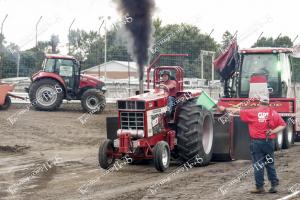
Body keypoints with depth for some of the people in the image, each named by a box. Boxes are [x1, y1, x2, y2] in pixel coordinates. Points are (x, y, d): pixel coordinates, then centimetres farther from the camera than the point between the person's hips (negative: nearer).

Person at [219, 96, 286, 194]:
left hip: (256, 141, -2)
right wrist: (273, 131, -4)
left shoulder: (253, 112, -4)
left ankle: (260, 187, 3)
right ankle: (274, 185, 10)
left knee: (258, 165, 3)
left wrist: (225, 109, 12)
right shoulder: (274, 113, 3)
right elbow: (282, 125, 0)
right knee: (270, 164, 11)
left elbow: (238, 111, 3)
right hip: (269, 141, 2)